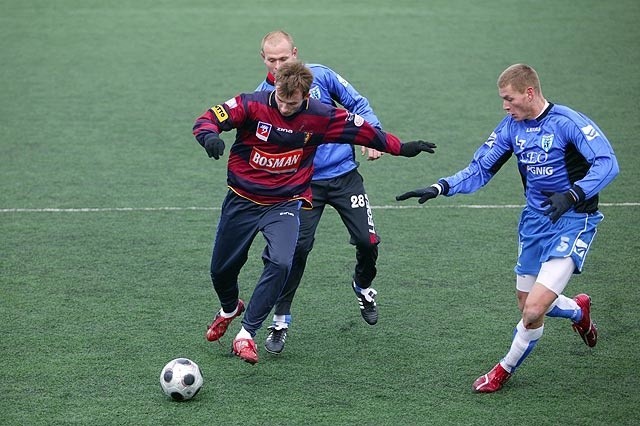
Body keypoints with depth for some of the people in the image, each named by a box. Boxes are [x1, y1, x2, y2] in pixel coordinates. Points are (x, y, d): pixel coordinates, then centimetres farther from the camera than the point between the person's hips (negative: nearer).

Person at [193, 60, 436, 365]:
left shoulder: (320, 117, -11)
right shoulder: (253, 105, -16)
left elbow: (362, 130, 3)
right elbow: (206, 120, -23)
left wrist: (401, 148, 10)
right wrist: (210, 136, -46)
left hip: (284, 204, -1)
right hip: (242, 201, 1)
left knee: (280, 263, -27)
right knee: (221, 270, 12)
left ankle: (246, 334, -15)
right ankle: (229, 309, 49)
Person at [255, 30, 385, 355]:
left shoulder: (320, 75, -4)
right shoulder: (262, 97, -7)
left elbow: (357, 104, 8)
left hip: (345, 174, 2)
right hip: (304, 182, -2)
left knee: (368, 241, -1)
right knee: (297, 248, -15)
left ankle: (363, 286, 33)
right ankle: (280, 321, -1)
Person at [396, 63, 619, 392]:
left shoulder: (568, 123, -19)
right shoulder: (512, 126, 2)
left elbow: (607, 163, -28)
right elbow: (479, 170, 6)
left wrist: (572, 195, -42)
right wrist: (440, 188, -8)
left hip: (572, 221, -7)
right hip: (535, 220, 7)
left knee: (534, 309, -16)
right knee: (527, 304, 14)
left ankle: (507, 367, 13)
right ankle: (578, 310, 47)